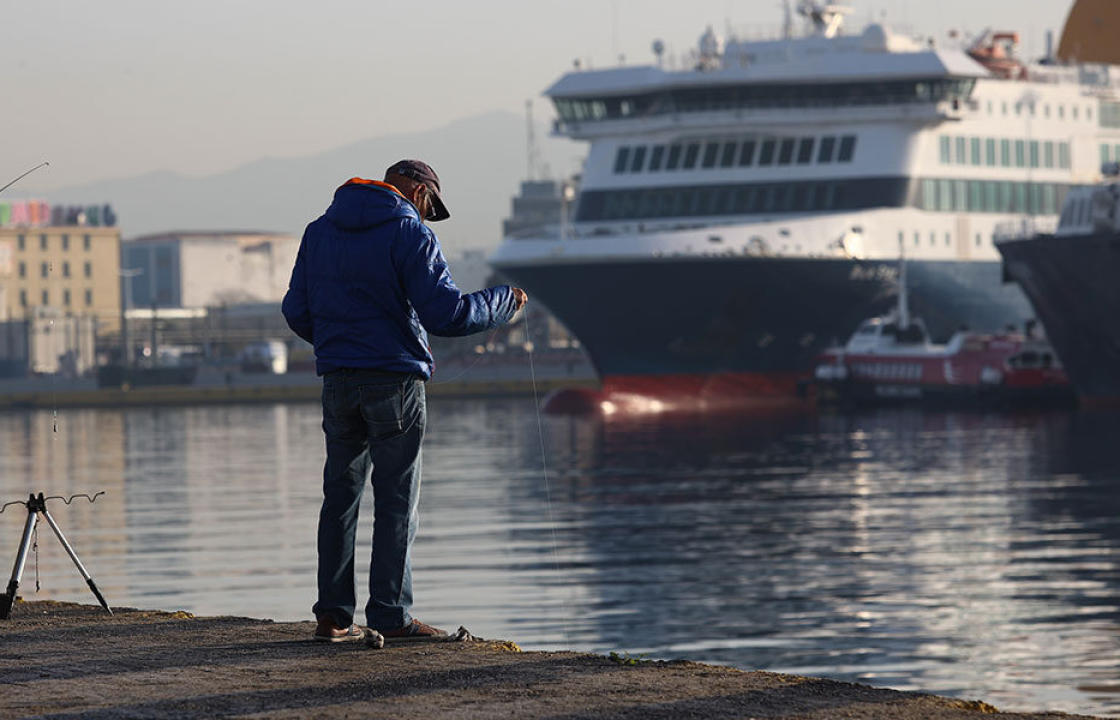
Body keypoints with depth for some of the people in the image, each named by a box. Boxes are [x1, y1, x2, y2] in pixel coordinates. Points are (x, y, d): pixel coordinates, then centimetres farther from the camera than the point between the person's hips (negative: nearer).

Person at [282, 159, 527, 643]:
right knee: (396, 499, 0)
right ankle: (390, 616, -1)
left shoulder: (320, 231, 11)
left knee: (341, 493, 12)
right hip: (393, 379, -5)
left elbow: (297, 312, 13)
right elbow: (445, 313, -15)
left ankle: (332, 615, 10)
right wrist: (504, 302, 0)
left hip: (338, 382, 6)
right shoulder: (409, 234, -8)